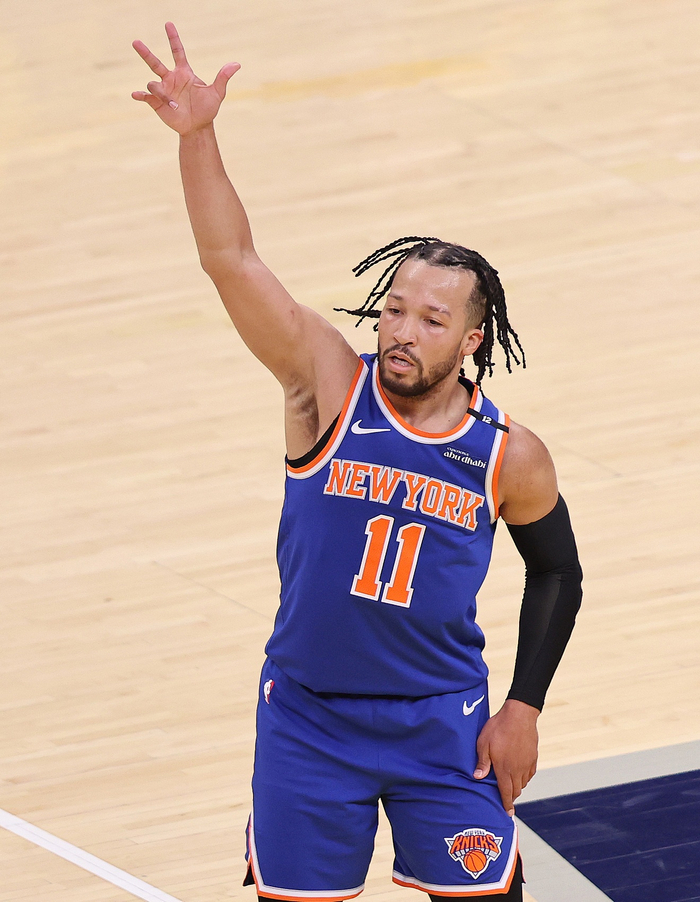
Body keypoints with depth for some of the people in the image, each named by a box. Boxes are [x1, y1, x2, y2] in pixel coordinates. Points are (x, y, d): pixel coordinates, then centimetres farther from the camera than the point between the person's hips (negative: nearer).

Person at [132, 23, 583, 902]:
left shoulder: (511, 457, -10)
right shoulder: (330, 384, -13)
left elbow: (556, 574, 7)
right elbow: (231, 260, -24)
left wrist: (524, 707, 1)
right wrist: (197, 136, -37)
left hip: (442, 722, 0)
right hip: (307, 718, 0)